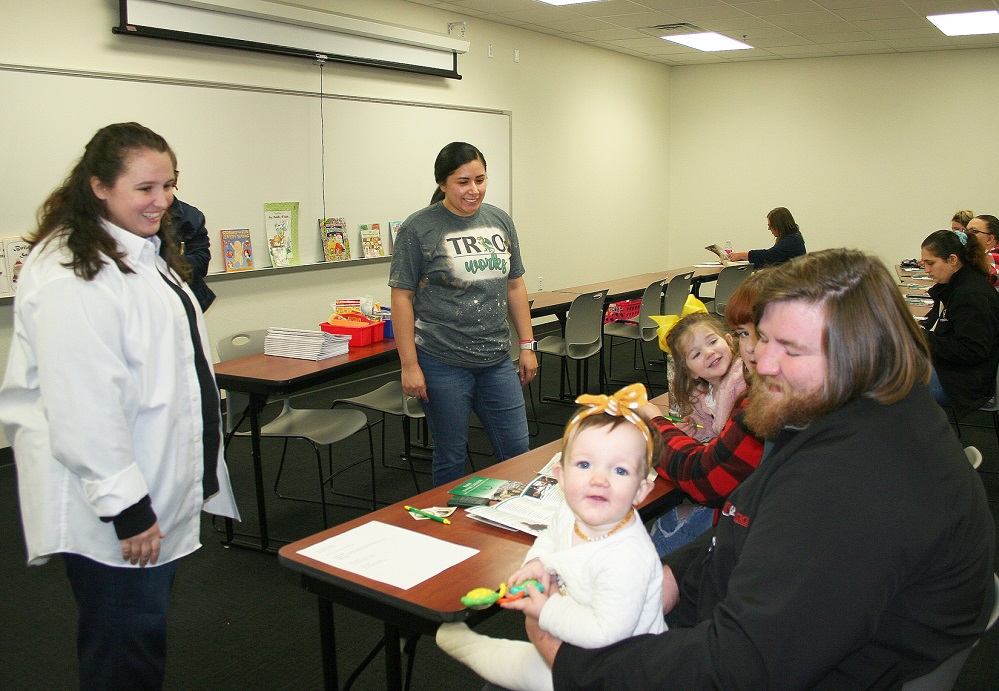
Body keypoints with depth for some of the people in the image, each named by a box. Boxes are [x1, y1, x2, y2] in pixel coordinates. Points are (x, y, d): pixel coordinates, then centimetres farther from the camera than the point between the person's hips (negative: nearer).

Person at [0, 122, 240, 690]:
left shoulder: (146, 254, 14)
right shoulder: (71, 272, -20)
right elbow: (83, 404, -25)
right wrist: (125, 507, -21)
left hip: (162, 493, 10)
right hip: (111, 512, -10)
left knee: (146, 639, 21)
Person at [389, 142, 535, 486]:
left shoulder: (500, 221, 8)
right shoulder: (418, 229, -8)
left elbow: (515, 286, 13)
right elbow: (402, 297, -8)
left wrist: (527, 345, 9)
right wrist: (409, 365, -12)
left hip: (497, 360, 5)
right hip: (443, 364, -5)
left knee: (517, 451, 11)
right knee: (451, 457, 8)